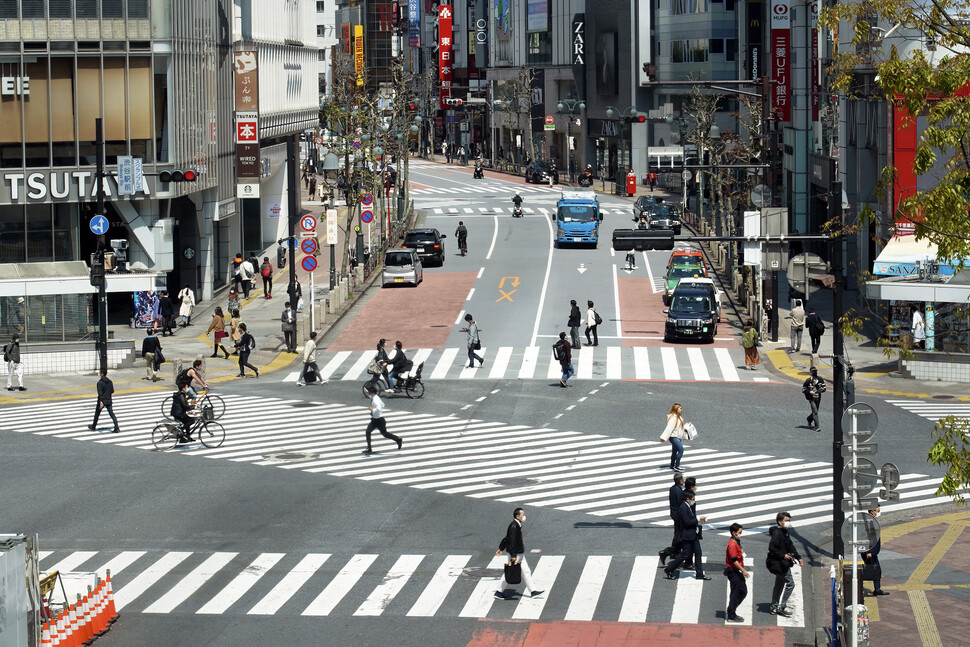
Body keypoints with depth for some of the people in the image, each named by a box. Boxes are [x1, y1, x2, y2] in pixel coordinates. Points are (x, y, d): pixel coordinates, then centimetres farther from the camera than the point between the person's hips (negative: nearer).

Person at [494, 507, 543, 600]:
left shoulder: (517, 526, 9)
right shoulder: (513, 527, -22)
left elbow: (506, 538, 19)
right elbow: (512, 541, -25)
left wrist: (501, 548, 27)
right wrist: (513, 555, -26)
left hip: (520, 554, 10)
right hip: (515, 554, -10)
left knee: (526, 572, 11)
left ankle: (533, 591, 16)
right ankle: (499, 592, 10)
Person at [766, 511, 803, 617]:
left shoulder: (785, 533, 14)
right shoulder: (777, 533, -17)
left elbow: (790, 546, 24)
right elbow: (772, 548, -23)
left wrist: (798, 557, 21)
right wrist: (783, 555, -26)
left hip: (782, 564, 11)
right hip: (778, 564, -11)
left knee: (779, 585, 16)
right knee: (790, 583, -10)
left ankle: (774, 607, 24)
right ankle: (781, 606, -5)